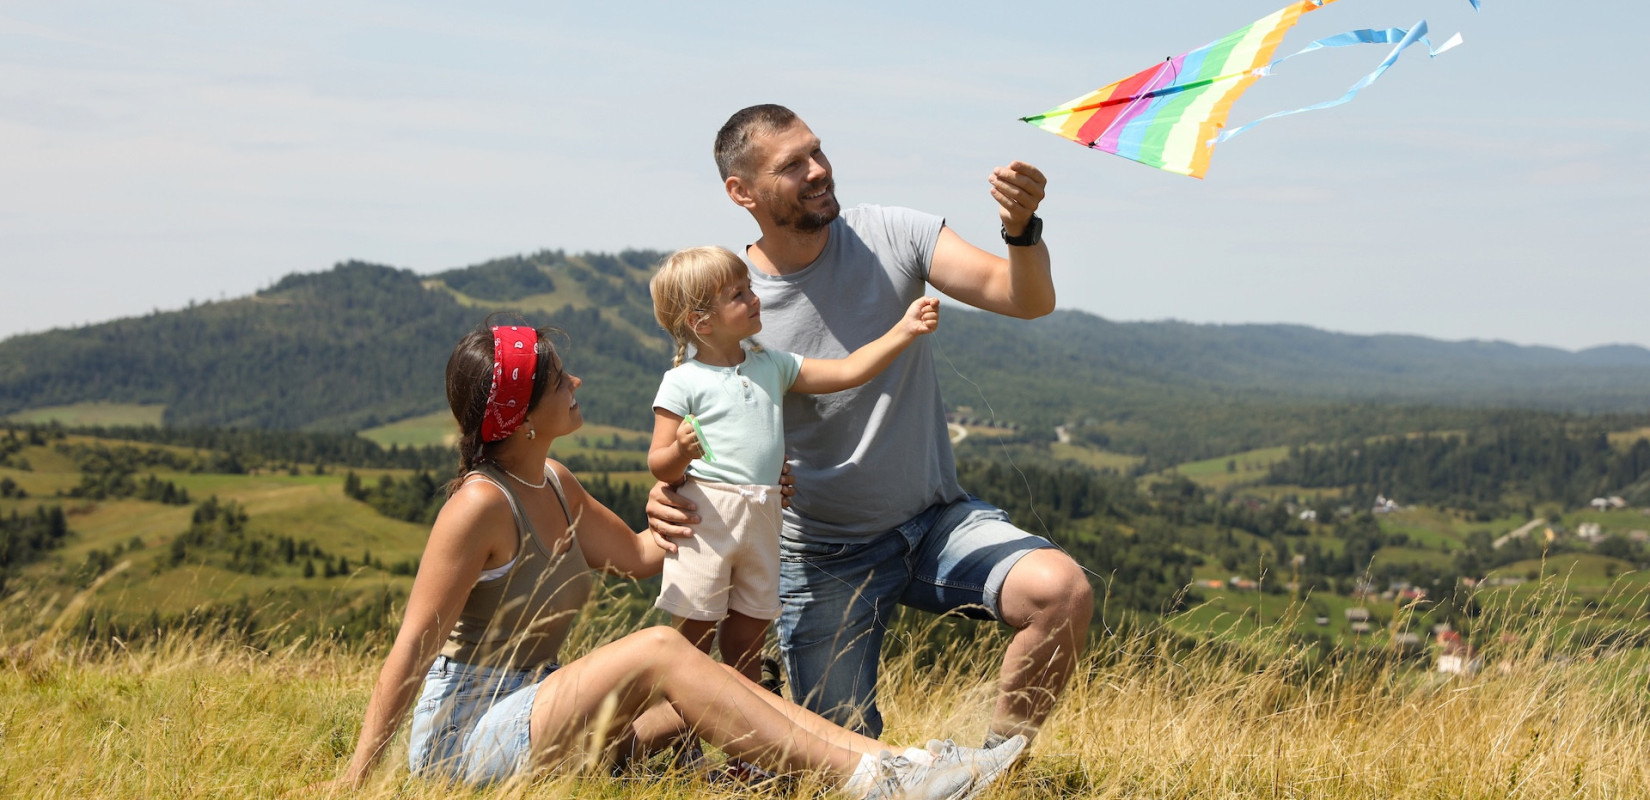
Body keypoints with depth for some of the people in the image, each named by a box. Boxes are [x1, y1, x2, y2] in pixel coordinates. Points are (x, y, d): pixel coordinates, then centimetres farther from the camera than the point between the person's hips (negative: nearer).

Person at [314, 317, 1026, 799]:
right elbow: (414, 644, -20)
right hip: (462, 734, -8)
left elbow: (637, 553, 22)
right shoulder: (481, 504, -18)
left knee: (703, 696, -11)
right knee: (660, 651, -24)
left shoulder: (553, 484, 8)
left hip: (534, 709, 8)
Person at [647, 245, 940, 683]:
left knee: (747, 645, 12)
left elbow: (848, 371, 10)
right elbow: (659, 466, -7)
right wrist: (682, 452, -29)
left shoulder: (772, 366, 12)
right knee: (693, 639, -3)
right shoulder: (683, 381, -6)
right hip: (706, 518, -6)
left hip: (763, 520, 6)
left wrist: (905, 330, 3)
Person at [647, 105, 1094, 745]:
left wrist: (1022, 229, -35)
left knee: (1062, 591, -26)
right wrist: (666, 499, -27)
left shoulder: (891, 236, -7)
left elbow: (1028, 299, -12)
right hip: (824, 557, -1)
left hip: (938, 522, 2)